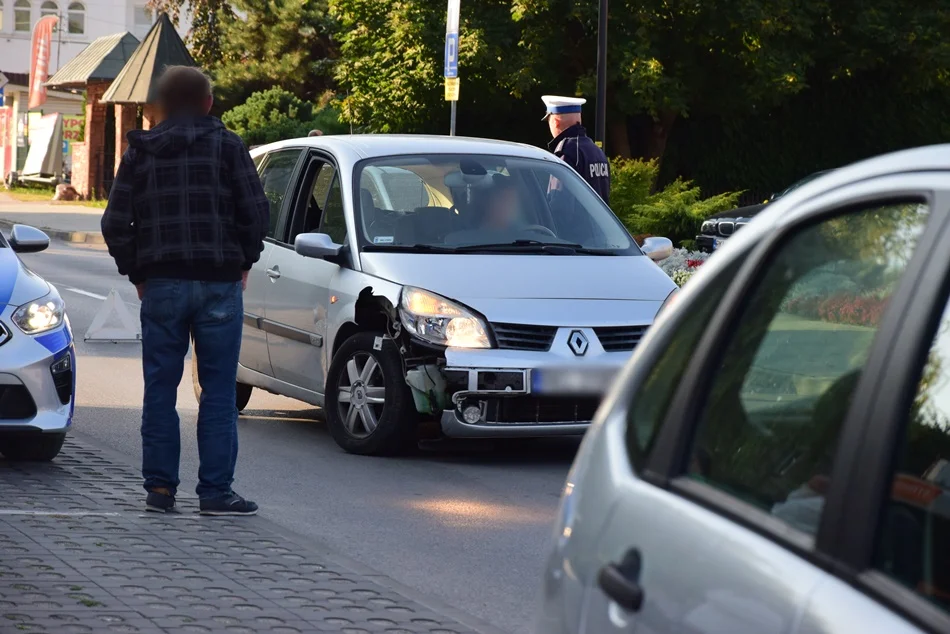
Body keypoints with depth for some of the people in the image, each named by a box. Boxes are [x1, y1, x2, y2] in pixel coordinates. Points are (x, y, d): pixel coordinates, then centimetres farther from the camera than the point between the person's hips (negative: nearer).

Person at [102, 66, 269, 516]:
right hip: (219, 284, -2)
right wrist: (244, 261, 8)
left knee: (160, 387, 8)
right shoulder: (226, 145, 1)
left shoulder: (140, 152, 8)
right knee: (219, 389, 1)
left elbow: (115, 223, 3)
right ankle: (215, 491, -1)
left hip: (161, 285, 2)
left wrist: (136, 273, 13)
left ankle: (159, 487, 7)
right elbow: (256, 209, -5)